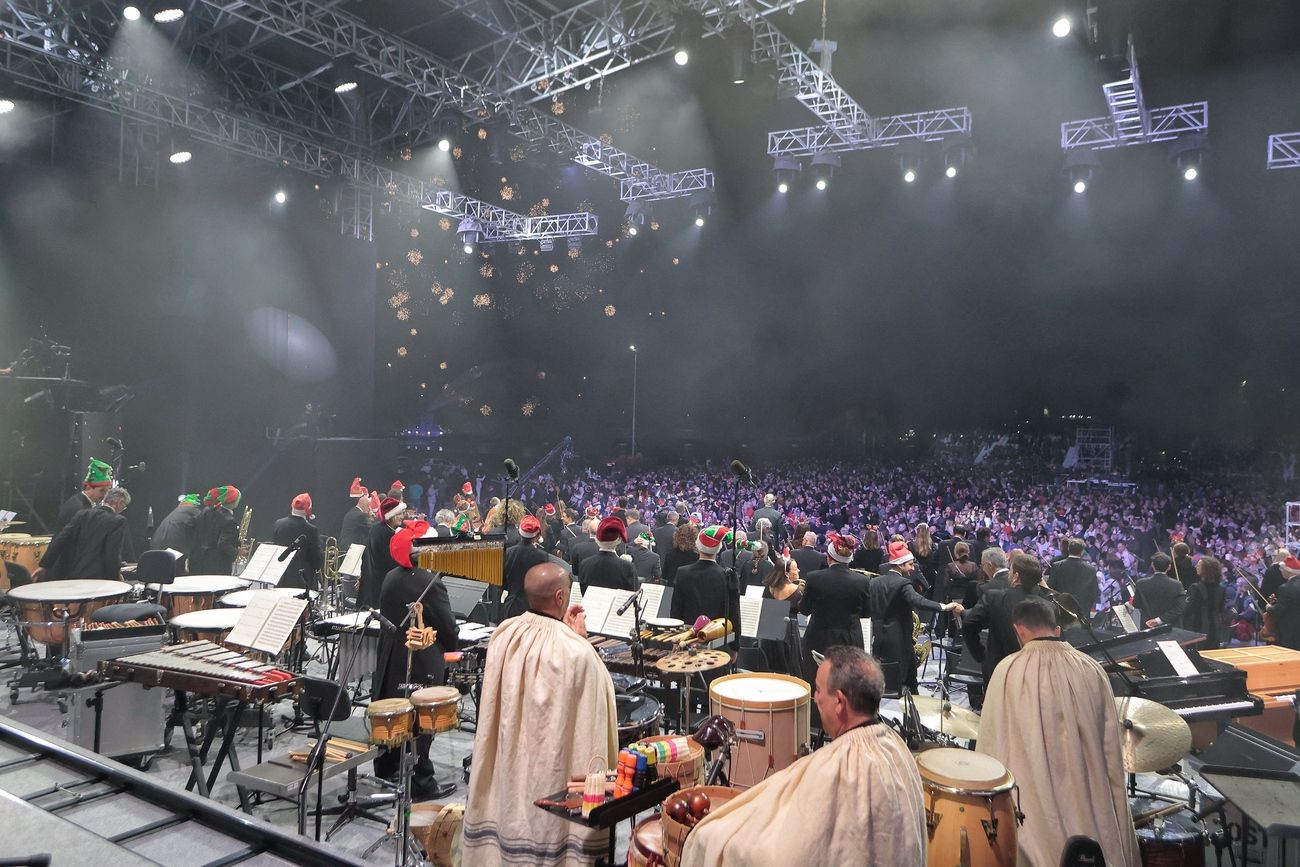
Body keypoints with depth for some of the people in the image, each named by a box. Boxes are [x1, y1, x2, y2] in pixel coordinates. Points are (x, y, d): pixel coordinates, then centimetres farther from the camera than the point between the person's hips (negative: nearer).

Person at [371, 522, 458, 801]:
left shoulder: (390, 579, 3)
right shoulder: (430, 583, -20)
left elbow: (387, 616, 13)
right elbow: (448, 627, -16)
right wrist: (452, 647, 4)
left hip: (390, 660, 8)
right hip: (422, 663, -8)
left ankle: (386, 768, 35)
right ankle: (420, 783, 10)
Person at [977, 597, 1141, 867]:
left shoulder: (1008, 670, -12)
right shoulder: (1092, 670, -3)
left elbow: (993, 745, -7)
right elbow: (1111, 747, 3)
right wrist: (1115, 810, 15)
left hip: (1035, 809, -3)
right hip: (1093, 805, 3)